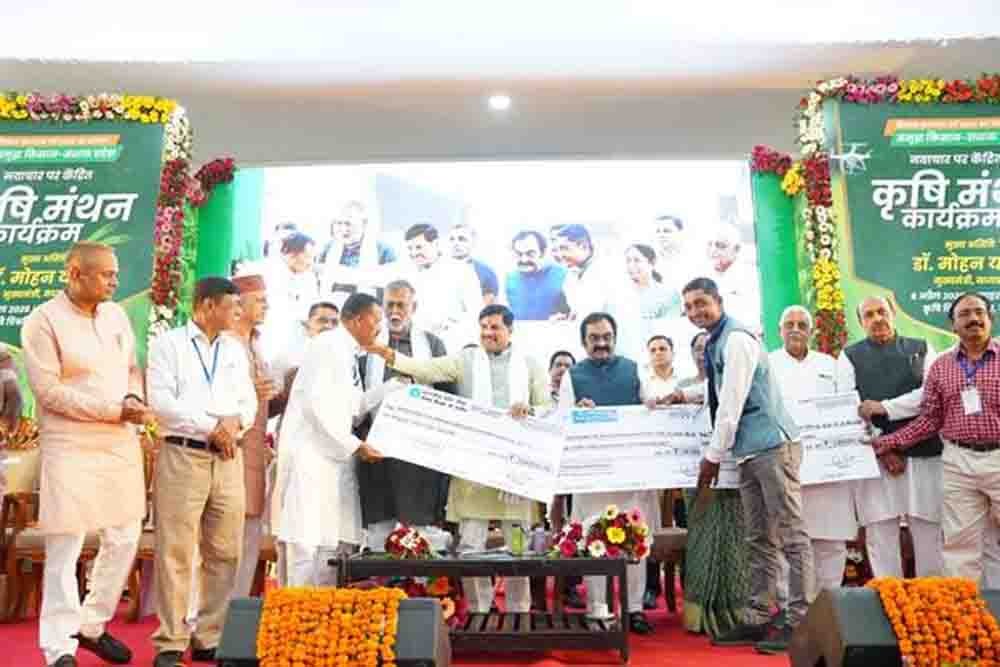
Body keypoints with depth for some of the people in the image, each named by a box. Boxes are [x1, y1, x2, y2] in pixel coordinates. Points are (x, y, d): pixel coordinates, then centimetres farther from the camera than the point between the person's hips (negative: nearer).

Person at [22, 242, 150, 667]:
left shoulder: (116, 314, 9)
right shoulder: (43, 322, -10)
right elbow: (49, 391, -15)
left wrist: (134, 399, -6)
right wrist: (115, 410, -18)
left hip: (121, 442, 7)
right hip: (71, 447, -6)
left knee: (124, 539, 12)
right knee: (65, 548, -1)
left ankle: (92, 625, 30)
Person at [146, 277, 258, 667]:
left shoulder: (235, 349, 17)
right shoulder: (167, 344, 1)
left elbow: (249, 400, 12)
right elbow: (161, 402, -9)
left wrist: (235, 420, -9)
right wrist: (210, 426, -12)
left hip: (228, 459, 5)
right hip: (182, 455, -5)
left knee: (225, 553, 6)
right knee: (176, 552, -2)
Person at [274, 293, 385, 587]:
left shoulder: (349, 353, 18)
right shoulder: (328, 345, -9)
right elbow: (317, 404, -17)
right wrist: (356, 446, -14)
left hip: (336, 456, 9)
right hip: (312, 456, -9)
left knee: (339, 542, 7)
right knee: (307, 541, -6)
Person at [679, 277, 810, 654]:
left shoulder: (736, 339, -12)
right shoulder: (714, 344, 15)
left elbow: (732, 402, -15)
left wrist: (713, 456, -10)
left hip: (771, 444, -10)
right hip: (749, 451, 10)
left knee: (791, 534, -4)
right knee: (758, 540, 12)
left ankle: (799, 622, 2)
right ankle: (757, 620, 18)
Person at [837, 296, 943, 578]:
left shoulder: (921, 349, 13)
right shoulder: (850, 356, 10)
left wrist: (884, 407, -11)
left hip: (922, 452, 1)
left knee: (929, 530, 3)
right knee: (880, 532, 1)